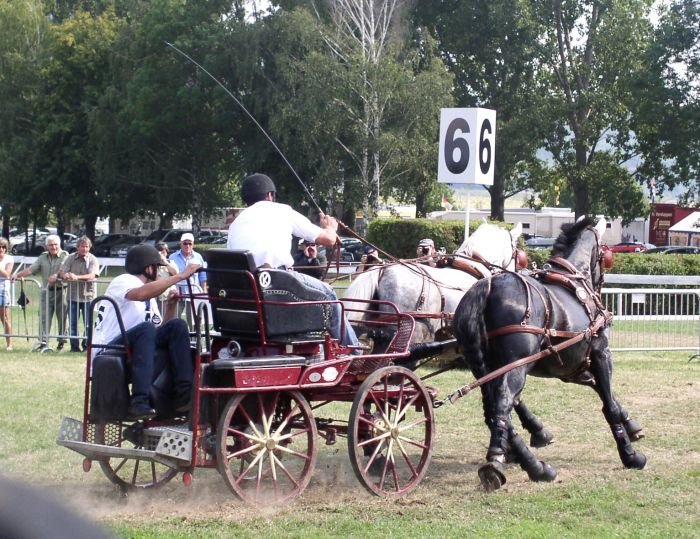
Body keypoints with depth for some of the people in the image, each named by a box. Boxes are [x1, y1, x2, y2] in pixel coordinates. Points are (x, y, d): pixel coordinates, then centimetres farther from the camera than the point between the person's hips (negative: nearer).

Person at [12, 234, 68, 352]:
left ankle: (62, 342, 13)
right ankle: (43, 343, -6)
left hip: (60, 290, -3)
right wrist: (18, 274, -6)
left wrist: (56, 276, -32)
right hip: (47, 291, 3)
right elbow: (31, 269, 7)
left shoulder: (65, 256, 1)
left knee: (62, 318, 2)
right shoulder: (43, 257, 14)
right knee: (44, 317, -4)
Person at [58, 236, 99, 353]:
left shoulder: (93, 260, -4)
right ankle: (74, 346, 11)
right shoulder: (70, 258, 4)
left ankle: (86, 346, 11)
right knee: (73, 323, 4)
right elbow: (62, 273, -2)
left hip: (88, 296, -2)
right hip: (73, 295, 2)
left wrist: (77, 277, -32)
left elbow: (92, 276, -18)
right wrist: (65, 275, -28)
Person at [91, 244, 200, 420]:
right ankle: (139, 403, -42)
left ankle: (184, 395, -16)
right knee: (146, 328, -33)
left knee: (177, 326, -6)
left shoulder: (149, 298, 19)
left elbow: (162, 330, 19)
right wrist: (180, 275, -29)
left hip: (131, 354, 8)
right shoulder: (123, 281, -7)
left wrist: (171, 306, 3)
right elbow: (141, 294, -30)